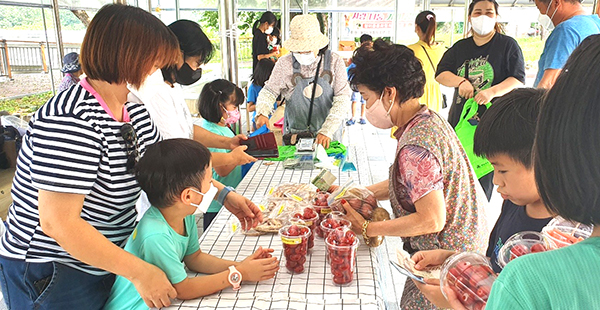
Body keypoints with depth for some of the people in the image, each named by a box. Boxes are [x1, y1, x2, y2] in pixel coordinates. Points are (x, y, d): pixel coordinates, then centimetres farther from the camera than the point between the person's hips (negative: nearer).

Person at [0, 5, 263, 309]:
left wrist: (224, 194, 2)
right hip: (49, 277, -8)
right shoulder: (71, 121, -29)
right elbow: (58, 223, -31)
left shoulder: (134, 110, -1)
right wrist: (140, 271, -27)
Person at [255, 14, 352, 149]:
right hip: (295, 135, 1)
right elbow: (269, 91, 6)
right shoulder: (285, 63, -3)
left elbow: (343, 98, -8)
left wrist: (327, 131, -20)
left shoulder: (335, 62, -4)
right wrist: (262, 113, -16)